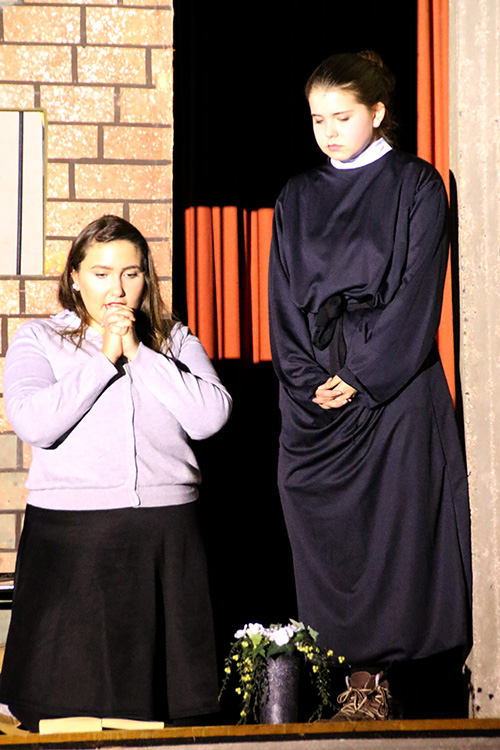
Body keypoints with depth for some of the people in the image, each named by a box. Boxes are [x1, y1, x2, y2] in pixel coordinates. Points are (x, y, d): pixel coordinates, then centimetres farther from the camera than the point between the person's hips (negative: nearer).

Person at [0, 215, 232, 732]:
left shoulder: (175, 341, 14)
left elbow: (210, 416, -3)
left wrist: (138, 354, -6)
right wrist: (104, 360, -9)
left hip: (166, 533, 2)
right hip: (71, 534, -2)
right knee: (69, 695, -2)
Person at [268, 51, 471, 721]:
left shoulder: (417, 186, 1)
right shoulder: (298, 199, 14)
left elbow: (416, 293, -6)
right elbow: (284, 301, 11)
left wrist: (359, 377, -12)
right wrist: (308, 378, -4)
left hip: (393, 383, -4)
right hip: (314, 386, 4)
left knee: (391, 528, -5)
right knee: (320, 528, -1)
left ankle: (377, 675, 0)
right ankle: (351, 673, 4)